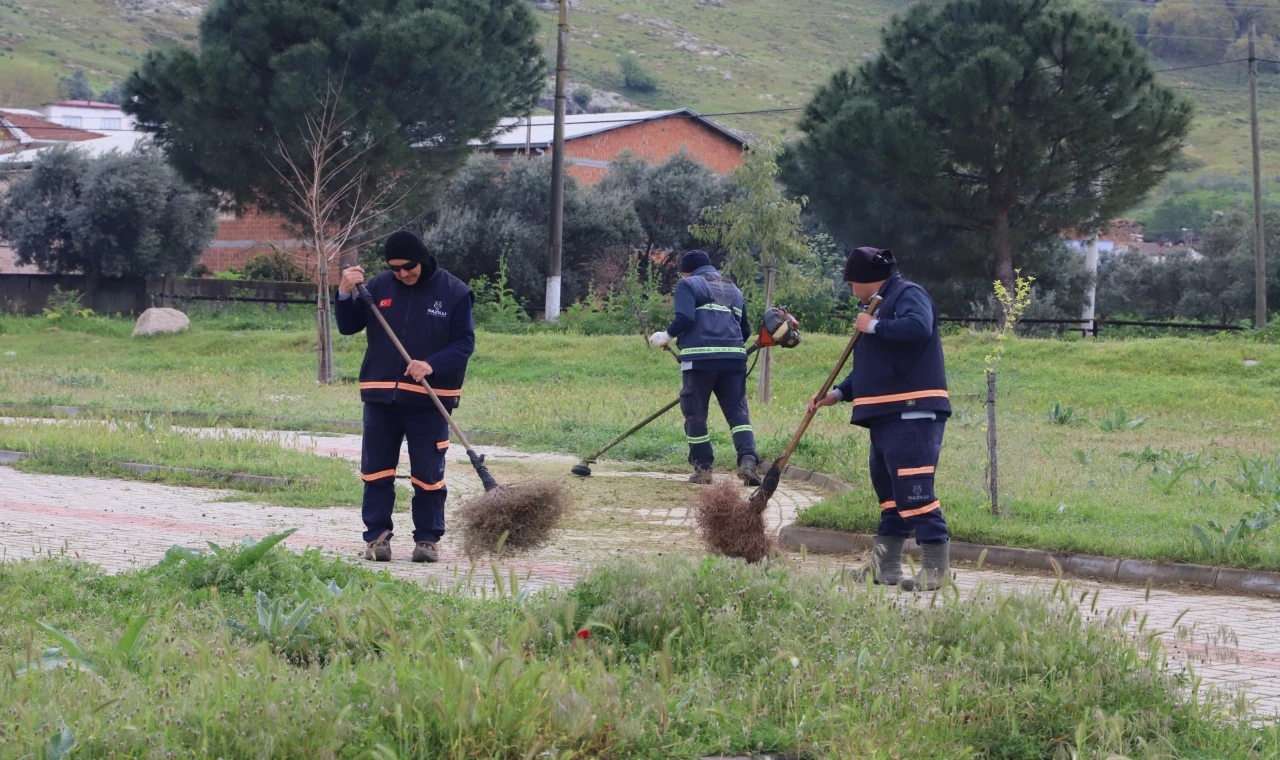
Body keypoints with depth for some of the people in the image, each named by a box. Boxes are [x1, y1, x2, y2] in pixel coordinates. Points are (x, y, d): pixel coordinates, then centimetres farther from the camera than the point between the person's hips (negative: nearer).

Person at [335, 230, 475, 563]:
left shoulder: (454, 293, -3)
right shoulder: (379, 287, 4)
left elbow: (465, 343, -5)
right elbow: (348, 326, 7)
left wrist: (432, 365, -21)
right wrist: (346, 295, -12)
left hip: (429, 399, -3)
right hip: (381, 396, 3)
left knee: (428, 473, 1)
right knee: (376, 470, 3)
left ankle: (428, 539, 11)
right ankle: (377, 536, 11)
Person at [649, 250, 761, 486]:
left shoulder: (688, 284, 7)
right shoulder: (733, 289, 25)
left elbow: (685, 318, -10)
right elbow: (745, 331, 24)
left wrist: (667, 335, 5)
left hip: (700, 359, -4)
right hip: (734, 358, 5)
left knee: (695, 414, 5)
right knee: (738, 411, 1)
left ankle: (703, 468, 6)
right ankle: (748, 460, -19)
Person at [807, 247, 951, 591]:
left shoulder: (908, 295, -7)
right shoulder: (883, 304, 24)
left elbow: (918, 327, -30)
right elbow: (871, 368, 30)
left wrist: (873, 326, -17)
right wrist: (838, 394, 19)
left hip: (913, 417, -11)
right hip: (887, 419, 11)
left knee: (914, 492, -15)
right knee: (889, 494, 14)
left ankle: (937, 569, -16)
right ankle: (885, 566, 20)